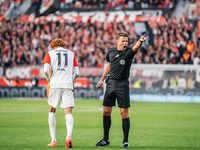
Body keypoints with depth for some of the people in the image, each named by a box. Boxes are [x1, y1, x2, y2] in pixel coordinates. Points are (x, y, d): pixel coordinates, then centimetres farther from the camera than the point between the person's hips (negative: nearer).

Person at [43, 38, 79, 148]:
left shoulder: (49, 54, 10)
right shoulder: (71, 54, 16)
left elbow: (46, 70, -3)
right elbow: (77, 73, 11)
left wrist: (50, 81, 12)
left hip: (55, 85, -1)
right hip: (68, 85, 1)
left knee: (52, 111, 13)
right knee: (68, 113, -3)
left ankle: (53, 140, 9)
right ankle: (69, 136, -28)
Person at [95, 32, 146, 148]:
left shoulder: (128, 52, -7)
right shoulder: (111, 52, 8)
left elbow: (135, 48, -30)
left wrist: (141, 41, -51)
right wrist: (102, 80, 25)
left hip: (122, 85, -4)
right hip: (110, 83, 5)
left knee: (124, 113, -6)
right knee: (106, 112, 6)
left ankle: (126, 141, 3)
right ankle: (106, 139, 19)